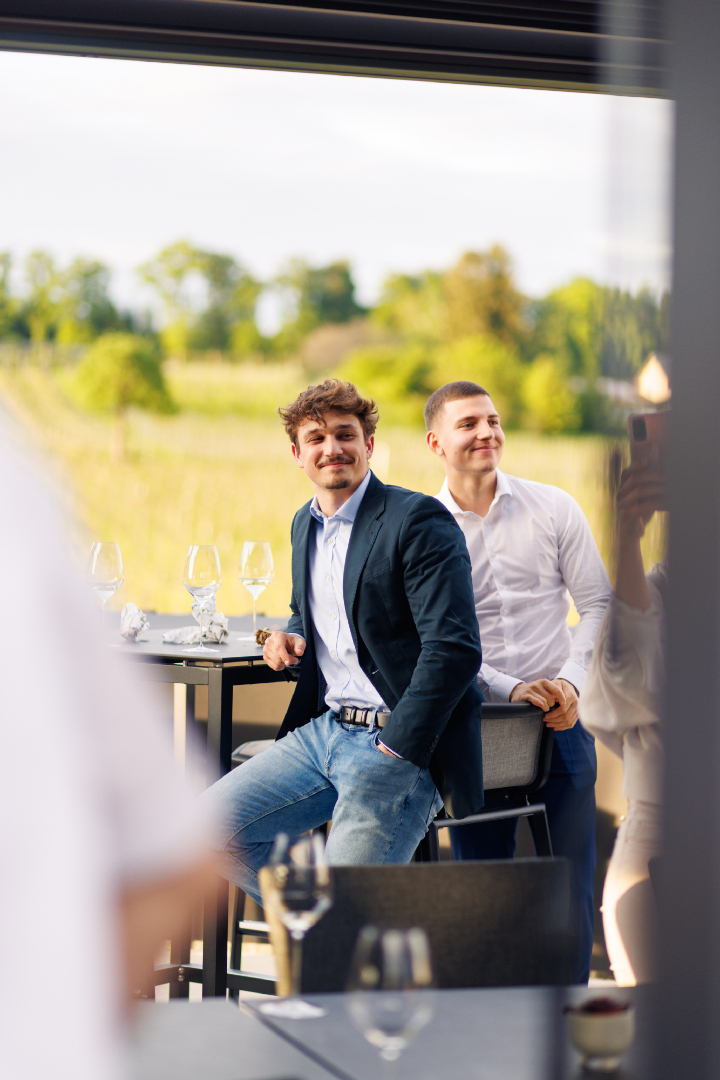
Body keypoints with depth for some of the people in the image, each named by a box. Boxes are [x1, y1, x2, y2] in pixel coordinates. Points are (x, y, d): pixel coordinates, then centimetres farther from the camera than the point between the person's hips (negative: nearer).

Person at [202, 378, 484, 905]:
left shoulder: (419, 520, -12)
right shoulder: (305, 524, 14)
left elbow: (455, 649, -20)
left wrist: (395, 751, -20)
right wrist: (292, 640, 7)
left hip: (400, 744, -8)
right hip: (324, 732, 8)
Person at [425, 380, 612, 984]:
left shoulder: (553, 508, 5)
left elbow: (599, 603, 6)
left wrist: (572, 683, -9)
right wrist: (511, 689, -14)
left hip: (561, 719, 1)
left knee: (573, 879, 1)